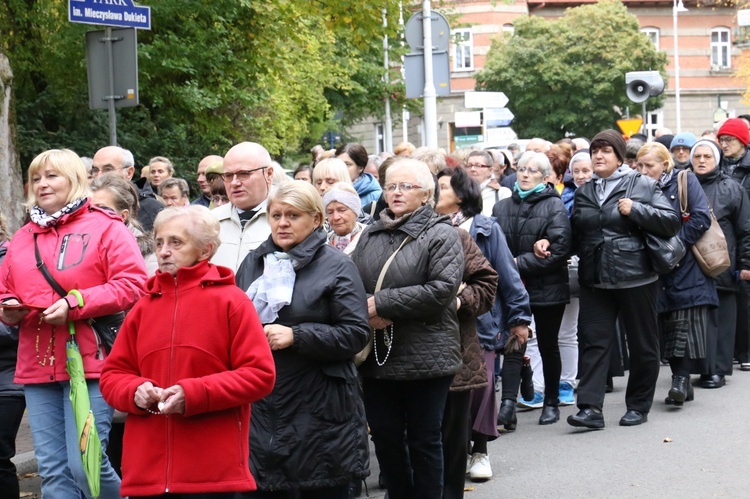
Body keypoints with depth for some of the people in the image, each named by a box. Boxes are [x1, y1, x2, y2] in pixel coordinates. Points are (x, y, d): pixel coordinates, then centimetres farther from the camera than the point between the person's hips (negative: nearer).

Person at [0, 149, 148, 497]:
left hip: (89, 365, -5)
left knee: (86, 465, -11)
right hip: (37, 368, 6)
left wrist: (75, 304, -16)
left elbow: (132, 285, -9)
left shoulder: (105, 227, 1)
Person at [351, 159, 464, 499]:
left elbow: (442, 290, -17)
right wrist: (367, 314, -12)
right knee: (385, 436, 11)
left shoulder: (441, 235, -4)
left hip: (425, 355, -5)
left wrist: (382, 304, -17)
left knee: (424, 440, 5)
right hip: (377, 356, 5)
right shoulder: (370, 235, 12)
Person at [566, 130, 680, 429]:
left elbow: (671, 222, -7)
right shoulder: (583, 192, 14)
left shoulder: (643, 186, -1)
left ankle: (639, 406, 19)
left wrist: (635, 210, -15)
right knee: (593, 341, -4)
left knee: (642, 344, 6)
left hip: (635, 277, -3)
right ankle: (590, 407, -7)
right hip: (595, 280, 4)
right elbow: (576, 232, 21)